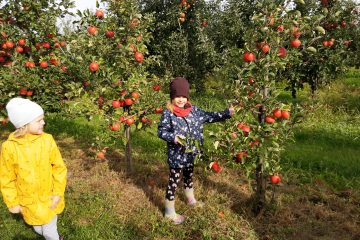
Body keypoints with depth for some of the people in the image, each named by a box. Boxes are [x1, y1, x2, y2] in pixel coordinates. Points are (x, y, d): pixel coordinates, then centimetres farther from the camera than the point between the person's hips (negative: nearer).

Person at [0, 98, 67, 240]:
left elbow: (59, 167, -9)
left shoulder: (47, 140, -18)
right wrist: (12, 203, 0)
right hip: (28, 202, 1)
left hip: (49, 198, 0)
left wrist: (58, 192, -8)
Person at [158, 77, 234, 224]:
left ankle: (191, 200, 51)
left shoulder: (193, 110, -1)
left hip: (190, 153, 6)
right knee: (173, 182, 7)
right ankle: (170, 212, 24)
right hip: (176, 155, -6)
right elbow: (161, 132, -12)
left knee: (189, 177, 26)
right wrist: (174, 137, -28)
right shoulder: (168, 113, -16)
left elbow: (208, 117, 7)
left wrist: (227, 113, 1)